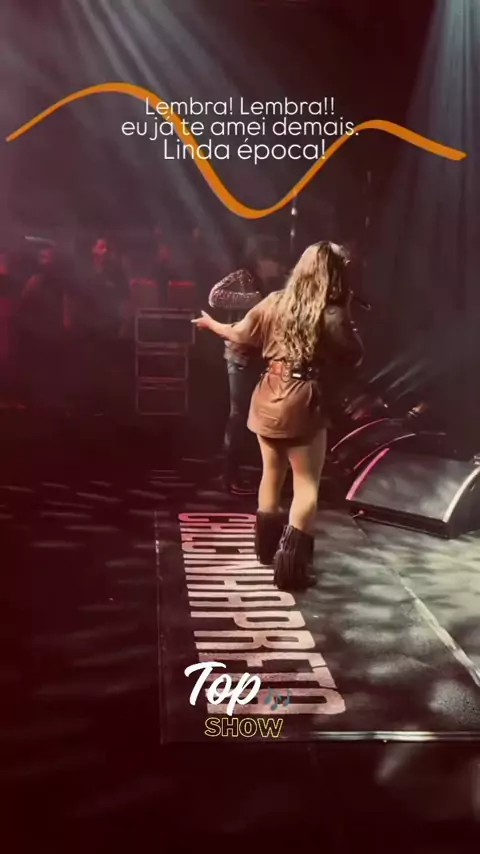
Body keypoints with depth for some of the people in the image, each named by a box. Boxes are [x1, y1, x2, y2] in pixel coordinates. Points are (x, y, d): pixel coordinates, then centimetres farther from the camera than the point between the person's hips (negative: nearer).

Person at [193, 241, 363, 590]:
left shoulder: (276, 301, 3)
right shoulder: (332, 314, -13)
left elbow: (240, 334, 13)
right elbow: (355, 358, -4)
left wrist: (211, 323, 31)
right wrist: (348, 318, 2)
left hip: (268, 399, 6)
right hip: (303, 404, -6)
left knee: (272, 473, 21)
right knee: (306, 484, 2)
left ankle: (267, 546, 35)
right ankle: (290, 565, -1)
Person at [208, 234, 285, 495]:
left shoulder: (277, 283, 13)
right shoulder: (240, 278, -7)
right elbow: (215, 296, -23)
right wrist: (249, 300, -25)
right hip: (243, 357, -6)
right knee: (240, 416, -1)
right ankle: (231, 476, 7)